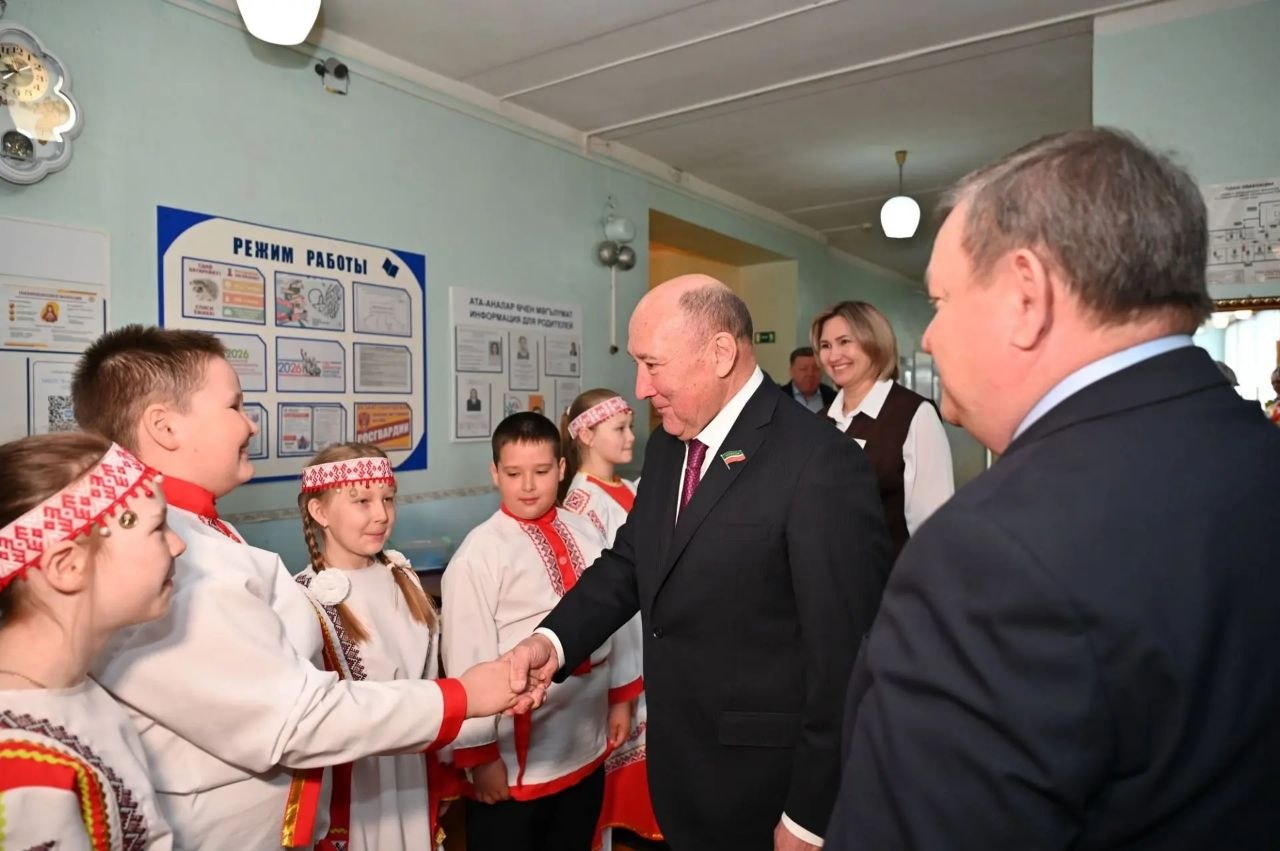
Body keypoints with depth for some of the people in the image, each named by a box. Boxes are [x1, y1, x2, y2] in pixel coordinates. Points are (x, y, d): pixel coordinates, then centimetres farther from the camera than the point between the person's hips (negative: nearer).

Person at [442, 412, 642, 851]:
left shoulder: (585, 533, 0)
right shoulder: (479, 553, -17)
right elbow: (467, 659, -14)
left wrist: (621, 697, 13)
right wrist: (480, 755, -10)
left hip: (587, 745, 5)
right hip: (517, 757, -5)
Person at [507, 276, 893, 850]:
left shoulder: (821, 466, -22)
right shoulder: (667, 446, 3)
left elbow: (844, 655, -20)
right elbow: (629, 562, 7)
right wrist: (554, 640, -10)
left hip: (768, 787, -7)